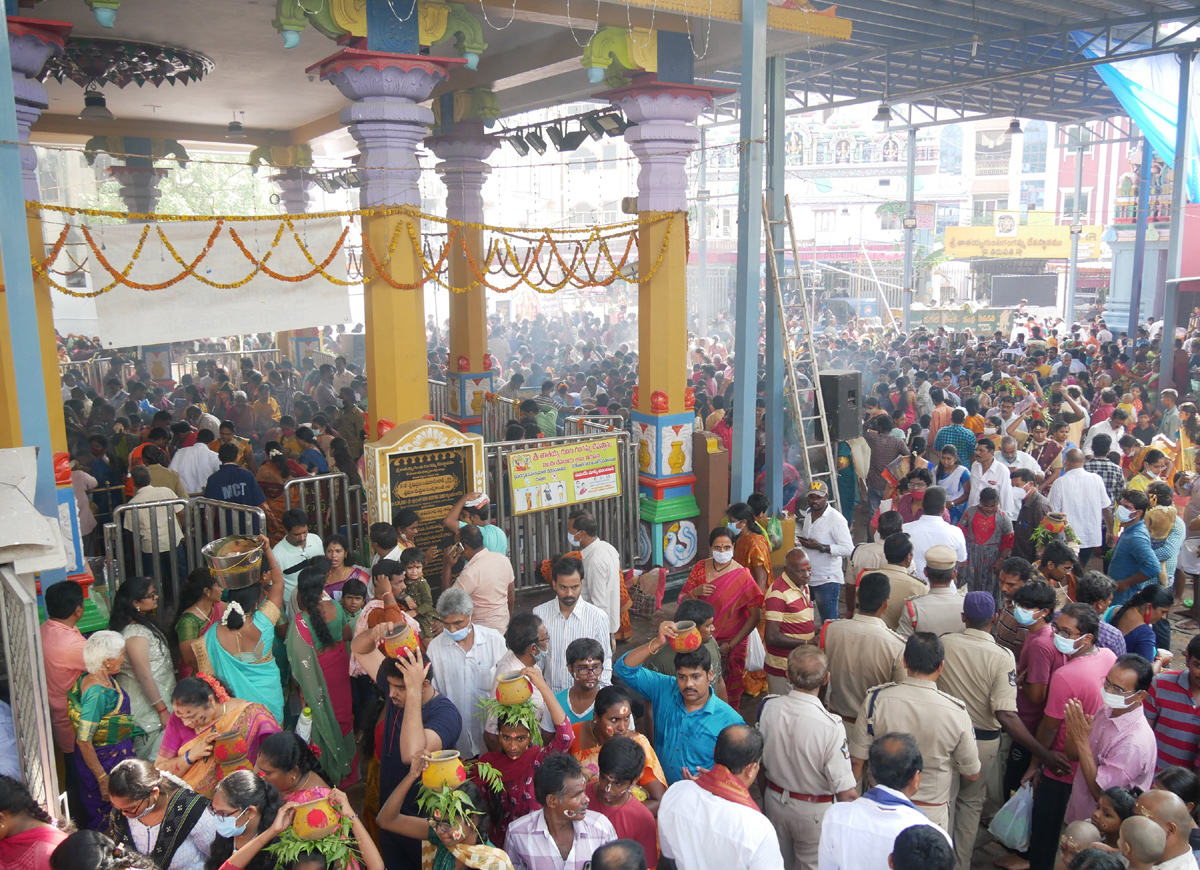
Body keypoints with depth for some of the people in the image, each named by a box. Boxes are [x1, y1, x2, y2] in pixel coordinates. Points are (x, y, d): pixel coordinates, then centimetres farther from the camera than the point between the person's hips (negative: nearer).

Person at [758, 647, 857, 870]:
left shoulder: (767, 708, -19)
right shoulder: (831, 726, -33)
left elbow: (760, 761, -1)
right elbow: (846, 793, -26)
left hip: (774, 802, 4)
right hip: (813, 811, -3)